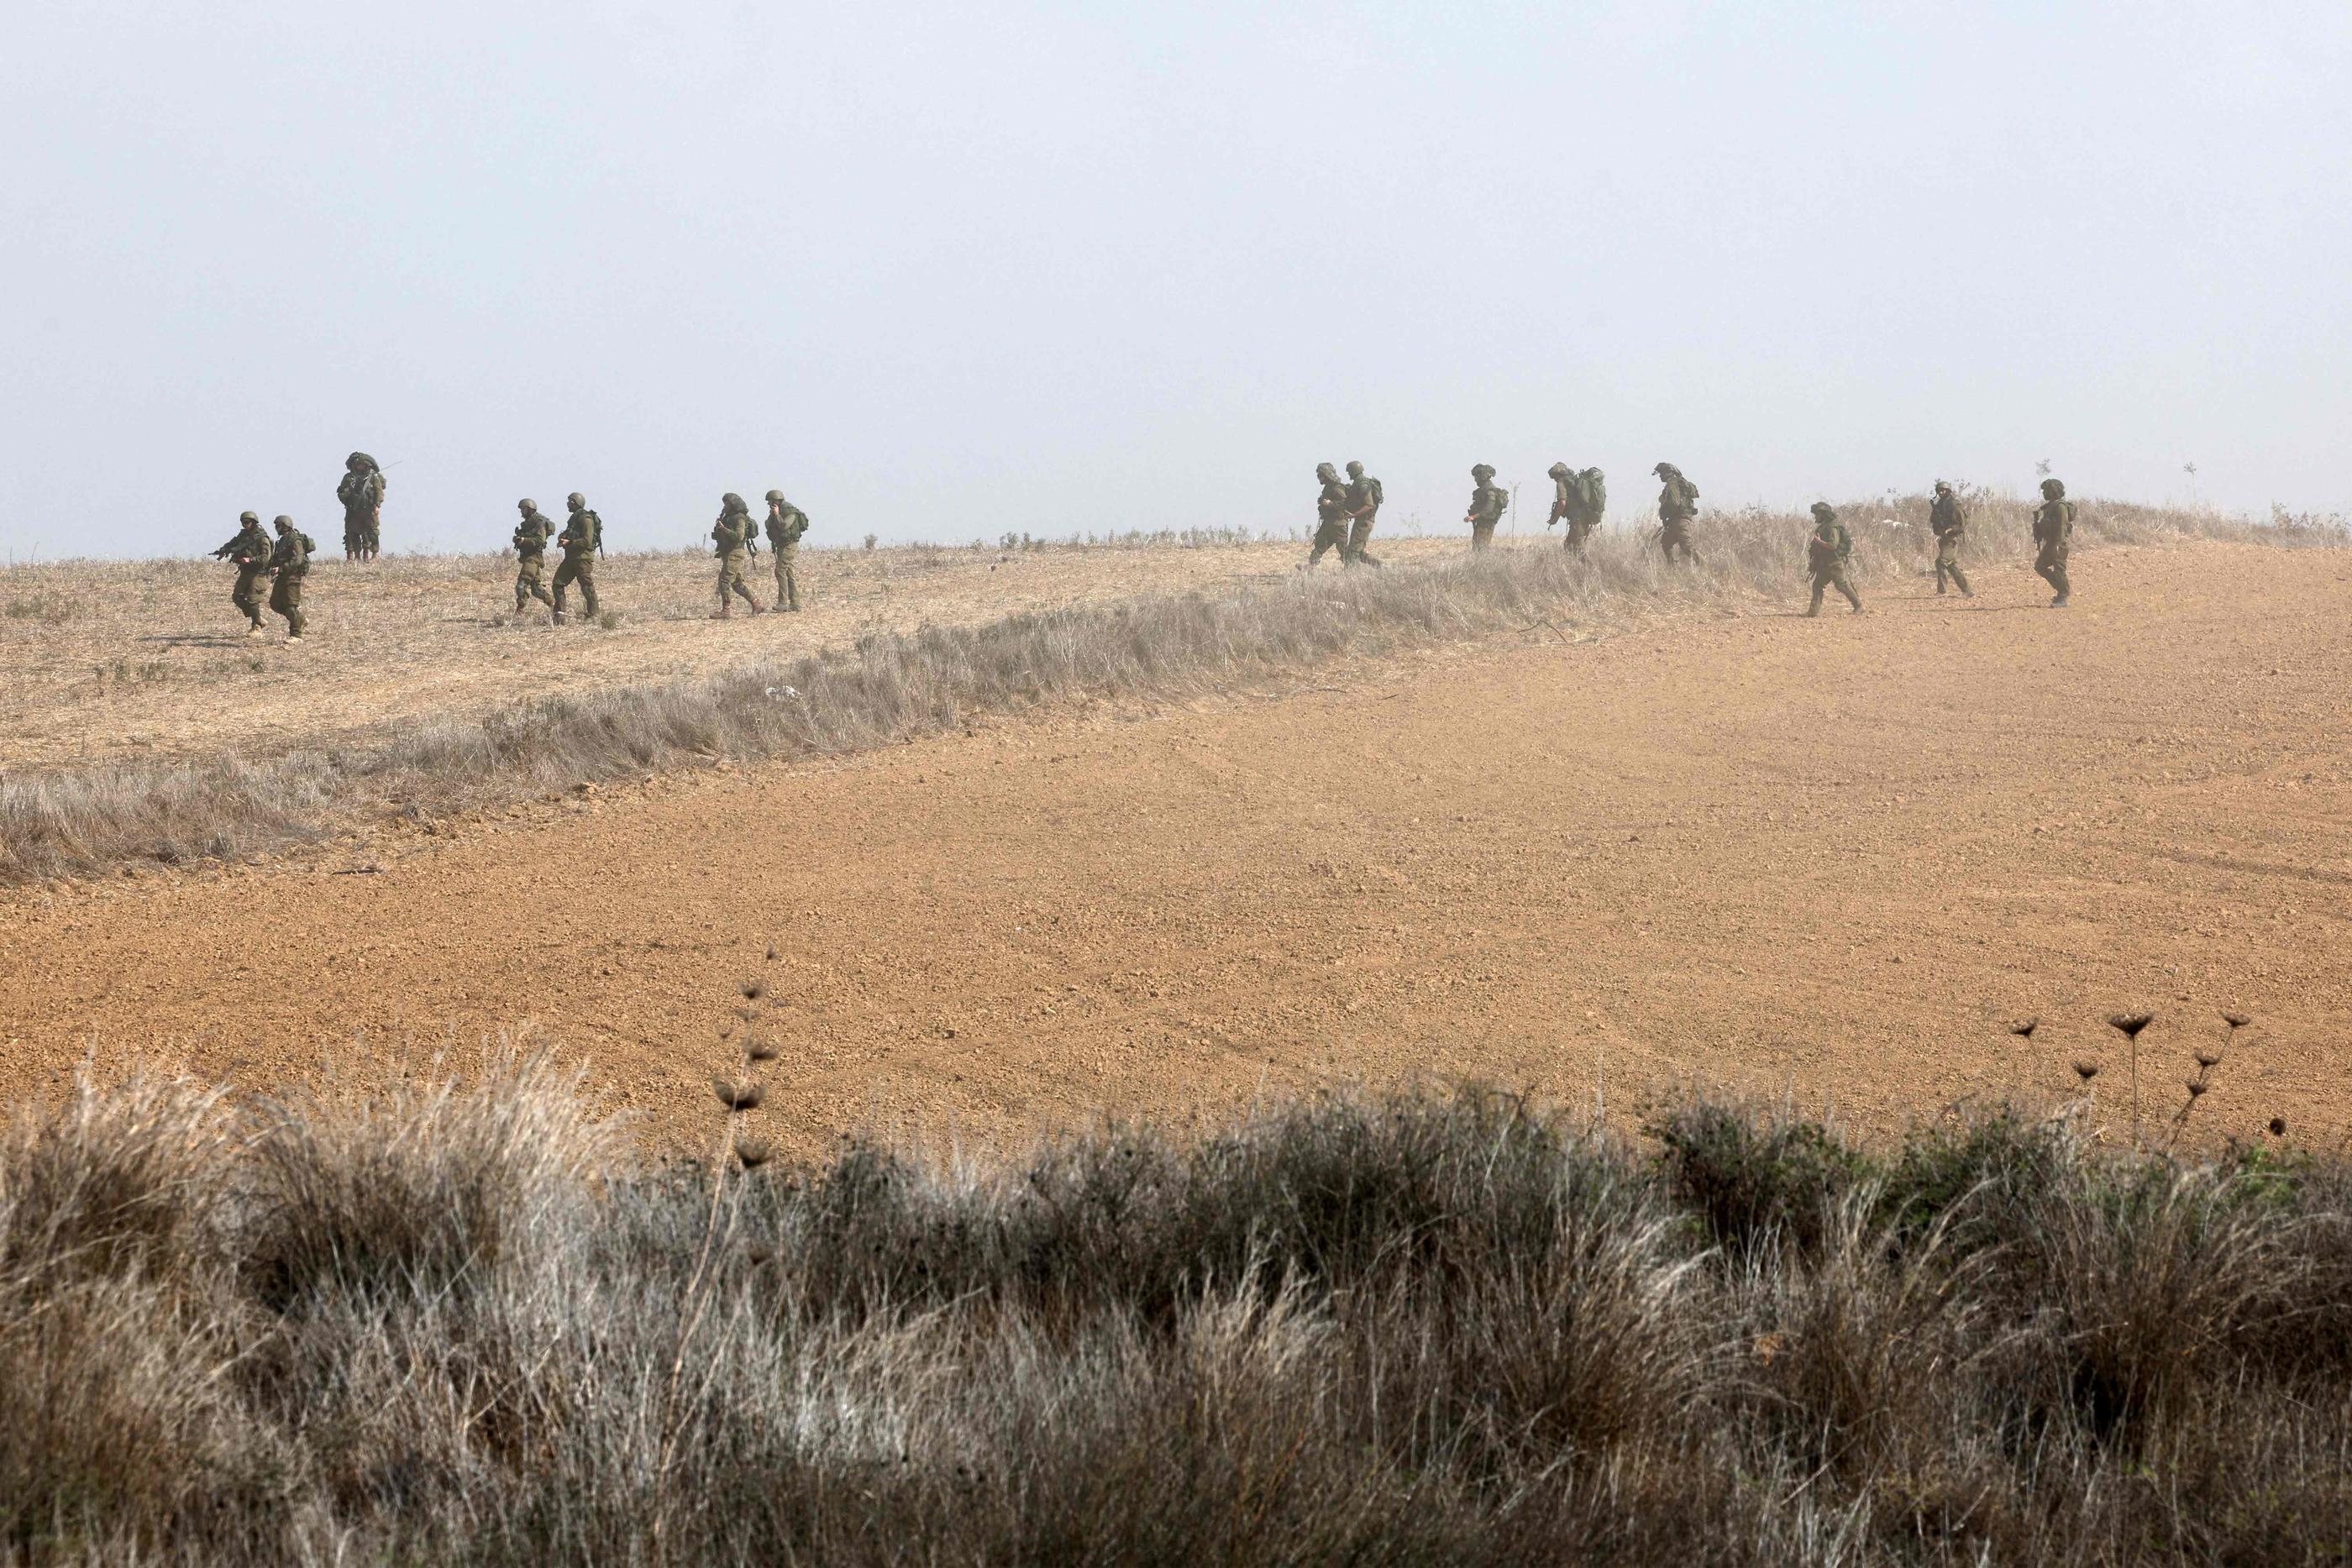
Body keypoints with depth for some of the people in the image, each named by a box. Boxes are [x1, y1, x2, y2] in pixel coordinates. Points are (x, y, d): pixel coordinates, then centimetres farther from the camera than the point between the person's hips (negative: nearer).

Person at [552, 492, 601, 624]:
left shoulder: (586, 519, -13)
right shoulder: (574, 518, 16)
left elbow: (587, 541, -20)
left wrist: (569, 543, -19)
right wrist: (563, 537, 5)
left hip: (583, 558, -10)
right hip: (571, 558, 10)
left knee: (587, 587, -5)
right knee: (558, 583, 5)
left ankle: (593, 616, 1)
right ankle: (559, 615, 7)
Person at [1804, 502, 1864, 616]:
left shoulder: (1832, 528, -17)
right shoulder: (1823, 527, 14)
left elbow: (1833, 545, -26)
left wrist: (1819, 542, -21)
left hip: (1835, 564, -10)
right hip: (1825, 564, 10)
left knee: (1843, 585, -5)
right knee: (1817, 585, 5)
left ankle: (1859, 606, 4)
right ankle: (1814, 610, 3)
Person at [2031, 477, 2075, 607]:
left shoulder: (2060, 506, -14)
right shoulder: (2050, 505, 16)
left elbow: (2062, 526, -21)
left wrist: (2057, 544, -25)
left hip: (2059, 543, -11)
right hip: (2050, 543, 11)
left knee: (2059, 570, -7)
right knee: (2039, 566, 11)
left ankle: (2063, 598, -2)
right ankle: (2061, 591, 16)